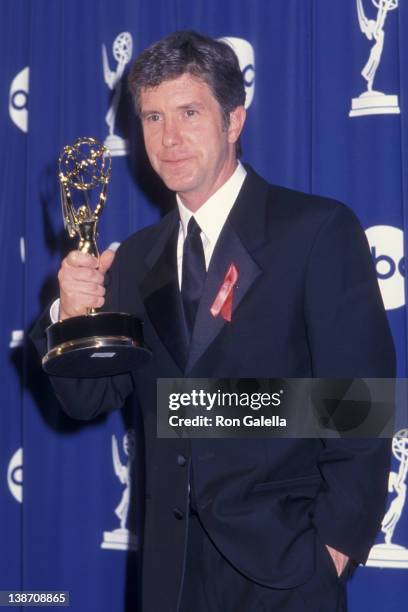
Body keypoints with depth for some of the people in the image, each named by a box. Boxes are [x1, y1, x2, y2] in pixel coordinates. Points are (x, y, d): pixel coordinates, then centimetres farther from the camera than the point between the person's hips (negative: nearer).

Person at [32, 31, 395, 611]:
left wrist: (338, 538, -14)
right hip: (173, 563, 5)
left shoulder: (318, 230, -7)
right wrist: (73, 315, -11)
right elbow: (89, 399, 7)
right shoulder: (137, 258, 9)